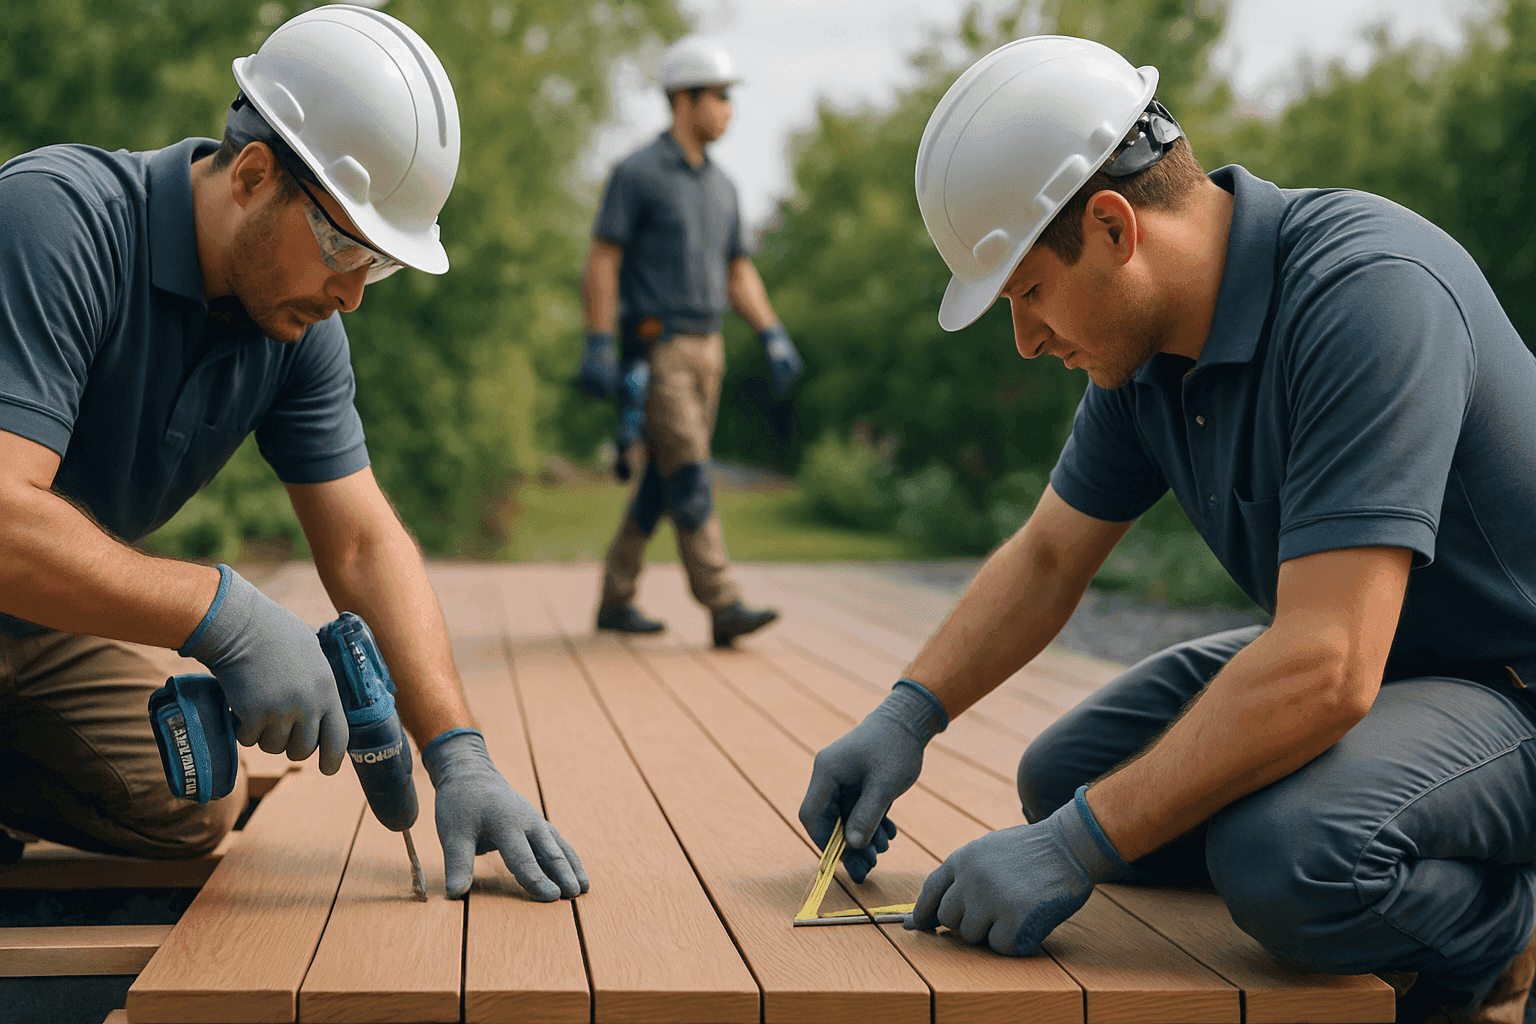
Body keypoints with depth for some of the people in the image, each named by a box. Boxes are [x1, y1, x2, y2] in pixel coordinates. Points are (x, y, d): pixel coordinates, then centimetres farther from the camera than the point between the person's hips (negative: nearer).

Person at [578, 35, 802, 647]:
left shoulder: (720, 187, 14)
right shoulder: (636, 173, -9)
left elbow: (739, 275, 15)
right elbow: (602, 262, -12)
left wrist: (774, 339, 2)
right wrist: (597, 348, -19)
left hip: (705, 349, 8)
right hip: (654, 350, -8)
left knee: (663, 482, 9)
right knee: (690, 478, -14)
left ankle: (616, 600, 18)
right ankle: (725, 608, -16)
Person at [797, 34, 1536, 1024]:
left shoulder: (1366, 292, -30)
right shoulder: (1147, 345, -2)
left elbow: (1325, 671, -36)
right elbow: (1049, 556, 12)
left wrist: (1077, 847, -32)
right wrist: (906, 716, -1)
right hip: (1349, 657, 9)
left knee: (1286, 854, -34)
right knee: (1063, 780, 6)